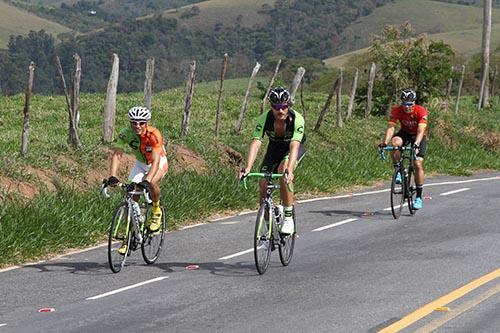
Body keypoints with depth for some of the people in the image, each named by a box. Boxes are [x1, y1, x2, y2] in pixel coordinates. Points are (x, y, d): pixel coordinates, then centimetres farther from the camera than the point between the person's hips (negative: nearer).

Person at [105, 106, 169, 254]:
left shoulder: (154, 135, -34)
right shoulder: (125, 134, -24)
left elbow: (155, 160, -41)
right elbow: (116, 155, -30)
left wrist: (147, 180, -55)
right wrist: (113, 177, -46)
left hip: (159, 163, -4)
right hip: (140, 163, 4)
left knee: (152, 183, -35)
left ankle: (157, 211, -6)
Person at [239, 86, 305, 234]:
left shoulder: (297, 119, -35)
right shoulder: (264, 119, -29)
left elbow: (294, 146, -46)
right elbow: (255, 143, -38)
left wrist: (289, 170, -62)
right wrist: (248, 168, -53)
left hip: (296, 147, -3)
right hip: (275, 147, 3)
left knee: (283, 173, -32)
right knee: (263, 184, -10)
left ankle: (288, 218, -21)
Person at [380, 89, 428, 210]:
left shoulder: (421, 112, -28)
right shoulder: (396, 111, -23)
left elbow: (421, 130, -38)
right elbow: (391, 127, -30)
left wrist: (416, 144, -55)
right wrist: (385, 142, -47)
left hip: (418, 137, -2)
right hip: (404, 134, 2)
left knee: (418, 164, -15)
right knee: (395, 142, -34)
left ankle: (419, 197, -6)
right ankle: (398, 171, -17)